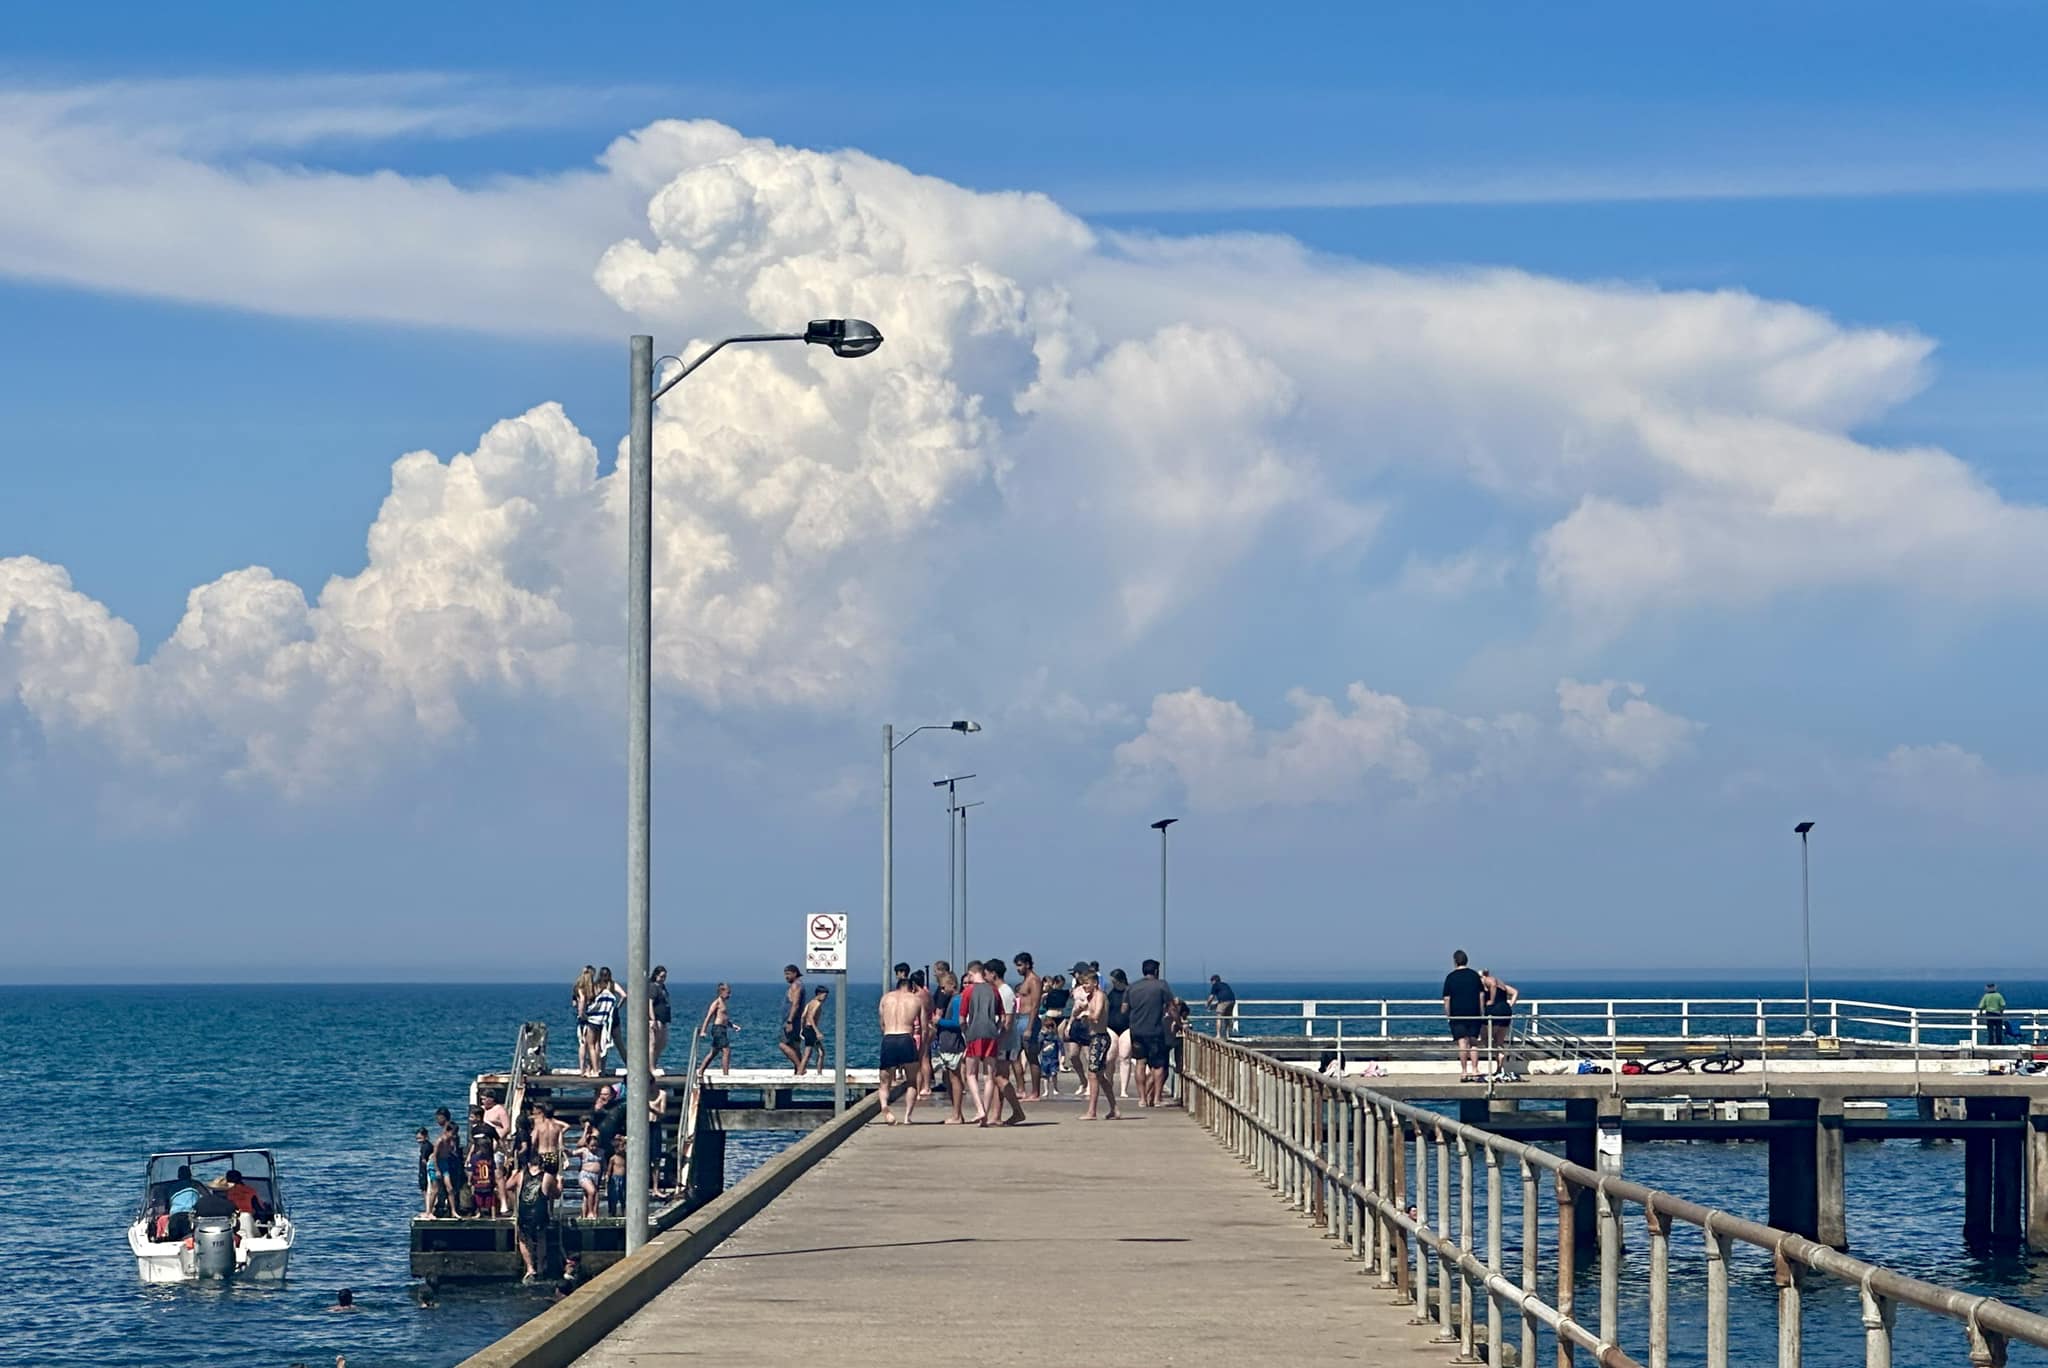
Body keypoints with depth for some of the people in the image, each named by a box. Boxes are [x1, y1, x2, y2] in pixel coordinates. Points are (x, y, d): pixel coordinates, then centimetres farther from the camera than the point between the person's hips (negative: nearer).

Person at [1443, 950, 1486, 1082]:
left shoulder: (1450, 977, -3)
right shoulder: (1475, 975, 5)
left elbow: (1447, 998, -5)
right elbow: (1482, 995, 5)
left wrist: (1447, 1015, 3)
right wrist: (1482, 1013, 10)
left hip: (1457, 1013, -2)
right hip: (1474, 1014, 2)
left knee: (1462, 1042, -5)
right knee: (1474, 1042, 8)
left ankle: (1464, 1072, -7)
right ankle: (1475, 1071, 3)